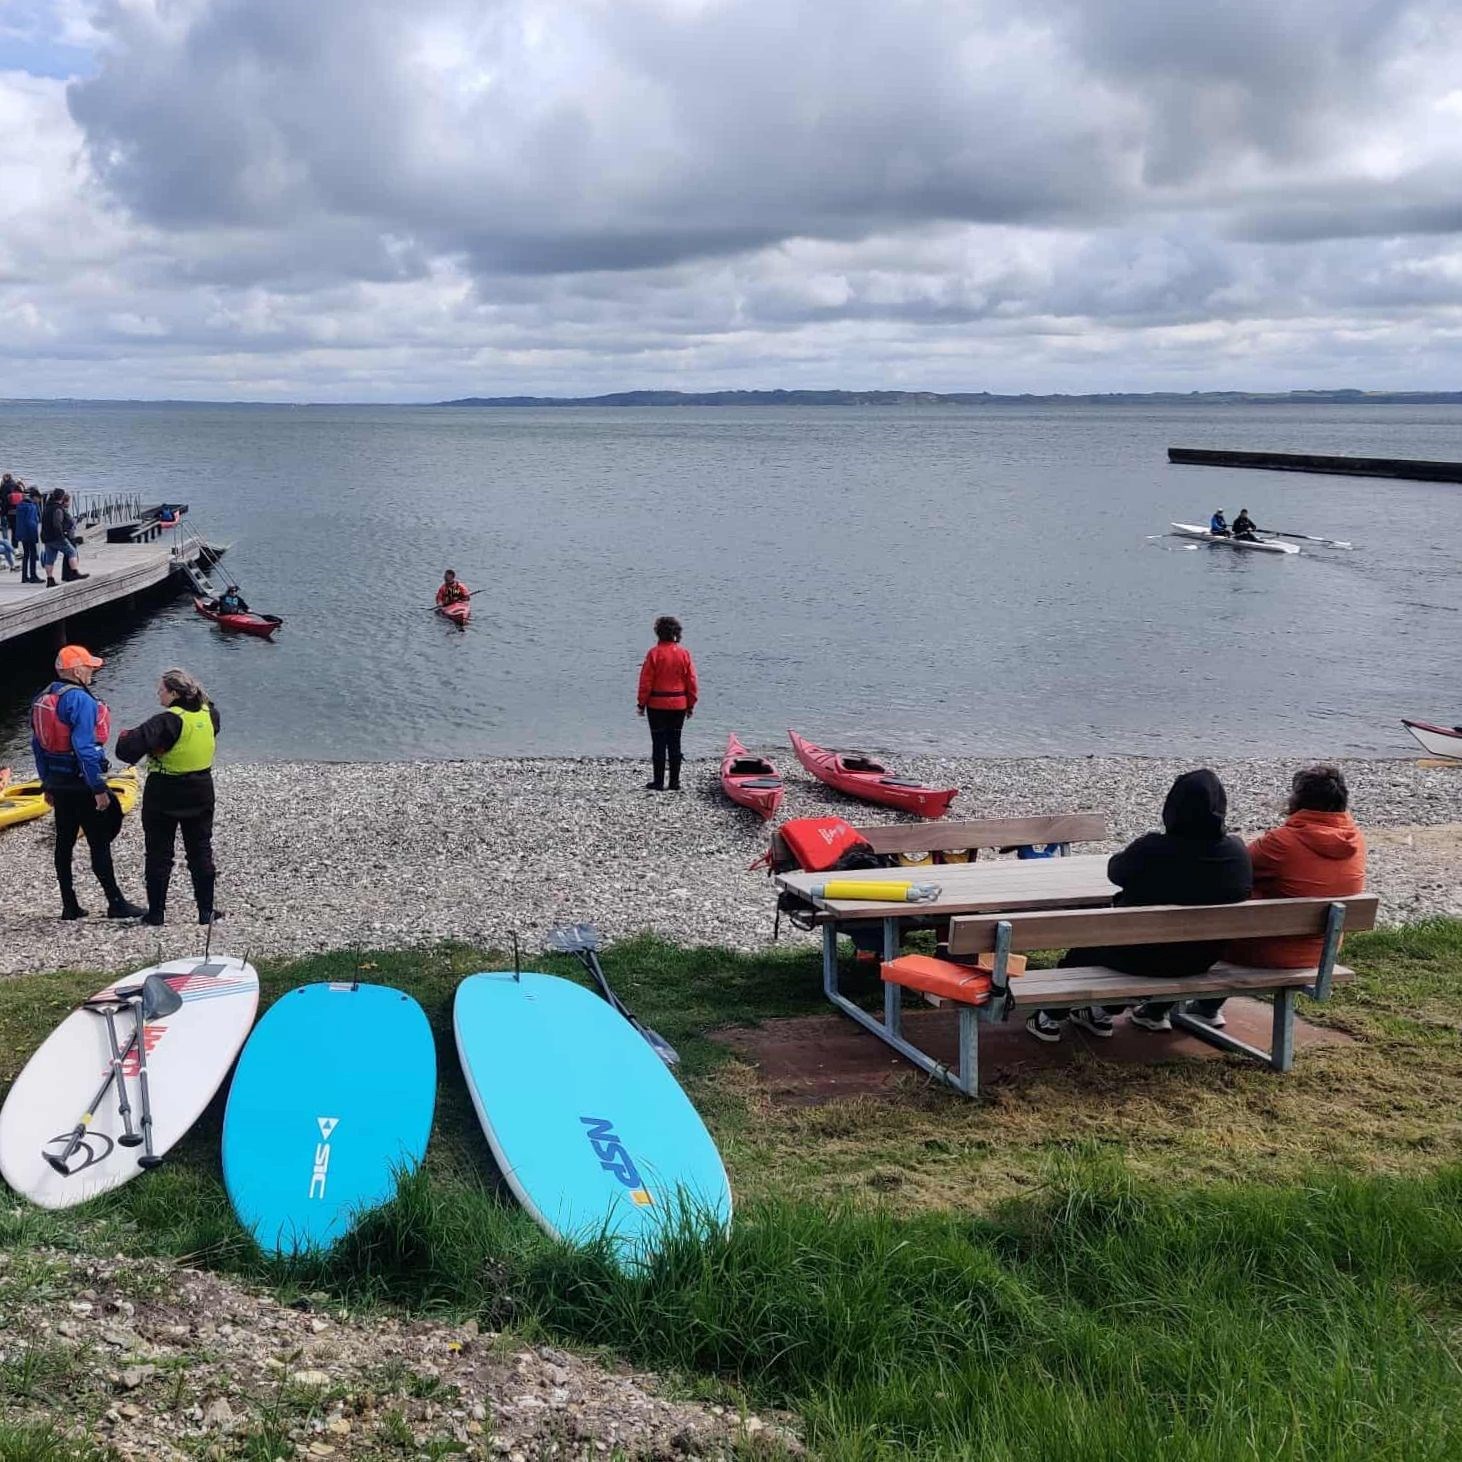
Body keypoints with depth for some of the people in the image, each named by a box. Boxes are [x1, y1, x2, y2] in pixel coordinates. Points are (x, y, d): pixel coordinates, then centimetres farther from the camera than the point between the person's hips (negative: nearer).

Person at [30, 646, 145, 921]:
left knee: (64, 842, 12)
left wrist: (47, 783, 20)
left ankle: (69, 906, 17)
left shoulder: (43, 698, 9)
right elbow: (85, 747, -23)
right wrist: (99, 788, -19)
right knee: (99, 843, -2)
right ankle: (115, 904, 3)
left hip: (57, 782, 9)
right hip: (81, 783, -9)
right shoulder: (80, 699, -18)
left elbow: (38, 744, 14)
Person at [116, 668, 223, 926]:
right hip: (200, 795, 5)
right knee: (200, 852, 13)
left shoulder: (167, 721, -23)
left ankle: (156, 911, 13)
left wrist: (126, 737, -9)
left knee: (159, 854, 8)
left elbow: (129, 748, -30)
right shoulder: (210, 714, -4)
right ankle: (206, 910, 14)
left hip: (163, 798, -5)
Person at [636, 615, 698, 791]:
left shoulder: (654, 653, -10)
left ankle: (658, 782, 5)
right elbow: (691, 682, 1)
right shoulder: (684, 653, -2)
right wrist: (691, 704, 11)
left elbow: (646, 682, -8)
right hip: (679, 705, 3)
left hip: (657, 705, -3)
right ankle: (674, 782, 12)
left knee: (659, 743, 2)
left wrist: (642, 703, 1)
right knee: (675, 743, 9)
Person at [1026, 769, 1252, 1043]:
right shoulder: (1238, 853, -16)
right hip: (1201, 959, 5)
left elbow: (1116, 871, -9)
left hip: (1144, 958, -5)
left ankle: (1051, 1017, 35)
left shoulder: (1151, 850, -28)